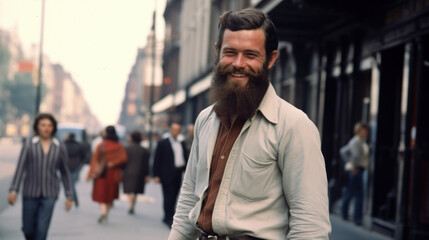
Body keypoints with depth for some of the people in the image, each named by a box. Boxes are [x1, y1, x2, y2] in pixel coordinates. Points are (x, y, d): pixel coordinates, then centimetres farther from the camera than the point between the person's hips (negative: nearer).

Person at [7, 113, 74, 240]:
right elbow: (20, 167, -4)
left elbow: (65, 172, 9)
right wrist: (13, 190, -12)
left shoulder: (60, 147, 2)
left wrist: (69, 196, 7)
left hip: (49, 195, 0)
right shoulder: (29, 144, -1)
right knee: (28, 229, 9)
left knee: (42, 229, -11)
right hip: (30, 193, 0)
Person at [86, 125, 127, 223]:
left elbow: (95, 159, -8)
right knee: (110, 194, 16)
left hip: (101, 173, -2)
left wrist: (91, 174, -5)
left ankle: (103, 212, -22)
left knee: (101, 193, 1)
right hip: (113, 174, 2)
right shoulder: (119, 147, -2)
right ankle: (106, 212, 24)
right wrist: (112, 163, -9)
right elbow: (123, 158, -13)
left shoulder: (100, 146, -7)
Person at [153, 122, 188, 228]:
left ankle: (167, 217, 16)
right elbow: (157, 160, -3)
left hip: (178, 175, 5)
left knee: (173, 198, 7)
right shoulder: (163, 143, -1)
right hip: (167, 175, -5)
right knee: (169, 197, -8)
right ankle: (169, 219, -8)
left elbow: (185, 158, 18)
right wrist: (156, 175, -9)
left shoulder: (182, 144, 15)